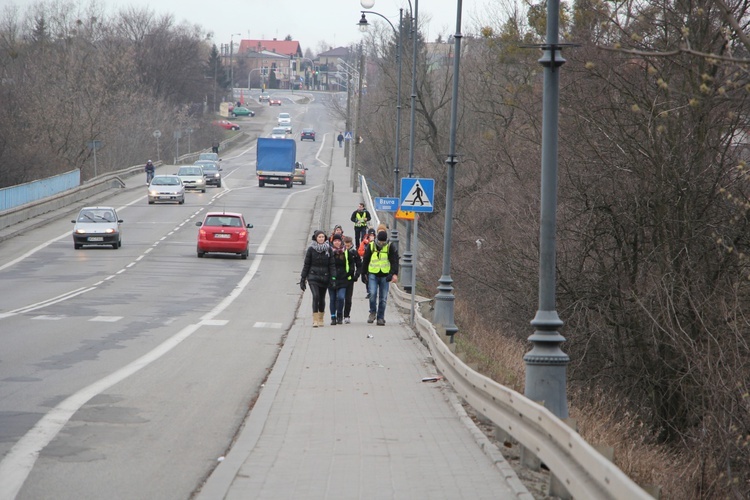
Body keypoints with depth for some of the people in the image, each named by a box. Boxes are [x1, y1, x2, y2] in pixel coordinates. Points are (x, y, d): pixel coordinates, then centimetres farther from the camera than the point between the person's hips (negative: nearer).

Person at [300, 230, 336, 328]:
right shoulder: (311, 249, 0)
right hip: (313, 277, -2)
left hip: (324, 277, 2)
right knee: (316, 296, -16)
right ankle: (315, 320, -16)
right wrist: (302, 279, 3)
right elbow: (306, 264, 3)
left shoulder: (328, 249, 4)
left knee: (322, 298, 9)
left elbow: (332, 265, 4)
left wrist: (333, 278, -5)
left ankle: (321, 319, 24)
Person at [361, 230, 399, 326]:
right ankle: (373, 312, 3)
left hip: (384, 275, 0)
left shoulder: (390, 247, -2)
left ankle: (380, 318, 10)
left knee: (383, 298, 2)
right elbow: (365, 260, 10)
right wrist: (364, 274, 11)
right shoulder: (371, 246, 1)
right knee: (372, 293, -17)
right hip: (373, 275, 0)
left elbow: (395, 261, -7)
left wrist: (395, 274, -19)